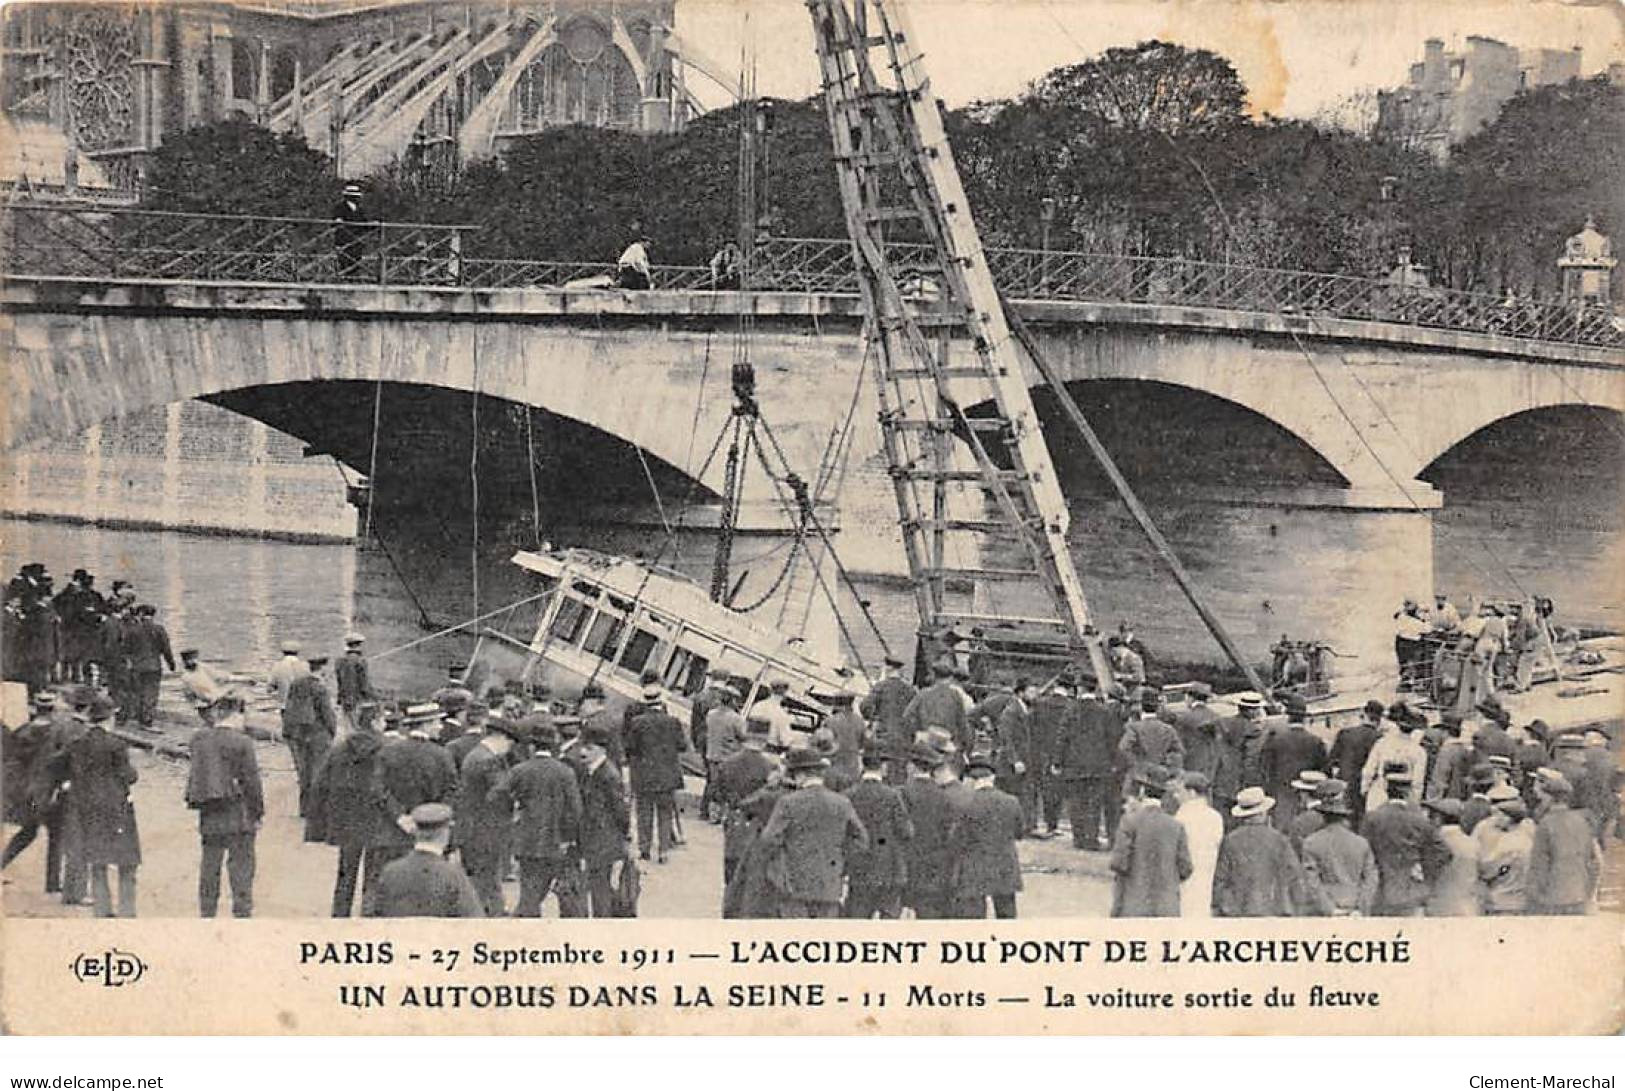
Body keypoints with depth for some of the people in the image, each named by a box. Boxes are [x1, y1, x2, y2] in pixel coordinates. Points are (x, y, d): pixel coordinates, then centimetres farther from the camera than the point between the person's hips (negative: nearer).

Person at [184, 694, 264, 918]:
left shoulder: (199, 738, 2)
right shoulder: (241, 742, -11)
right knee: (241, 866, 1)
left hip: (209, 816, 5)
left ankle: (206, 915, 18)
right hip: (238, 815, -5)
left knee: (209, 868, 13)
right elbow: (251, 781, -10)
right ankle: (242, 913, 2)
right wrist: (258, 813, 1)